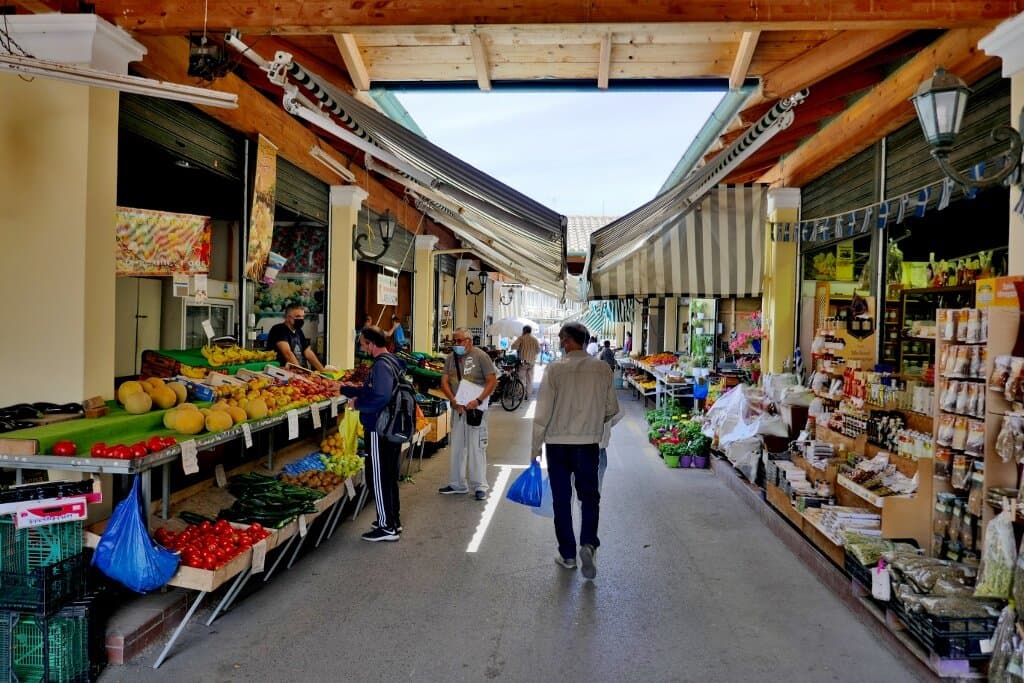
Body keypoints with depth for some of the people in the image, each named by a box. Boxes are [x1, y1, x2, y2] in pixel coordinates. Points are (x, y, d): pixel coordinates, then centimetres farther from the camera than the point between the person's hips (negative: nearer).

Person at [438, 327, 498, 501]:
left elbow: (492, 381, -11)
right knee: (457, 447, 13)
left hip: (476, 409, -6)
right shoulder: (451, 358, 7)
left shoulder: (480, 356, -8)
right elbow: (444, 382, 3)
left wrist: (478, 401, -20)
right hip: (458, 408, 6)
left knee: (476, 448, -3)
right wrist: (454, 401, -12)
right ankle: (457, 484, 26)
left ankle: (479, 487, 6)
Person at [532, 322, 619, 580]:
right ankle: (588, 543, -7)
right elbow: (612, 409, 6)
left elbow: (542, 412, -8)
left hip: (558, 443, -1)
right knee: (589, 496, 13)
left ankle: (568, 554, 18)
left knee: (562, 500, 10)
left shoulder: (555, 369, -9)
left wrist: (536, 446, 1)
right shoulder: (602, 369, -3)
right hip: (589, 443, 1)